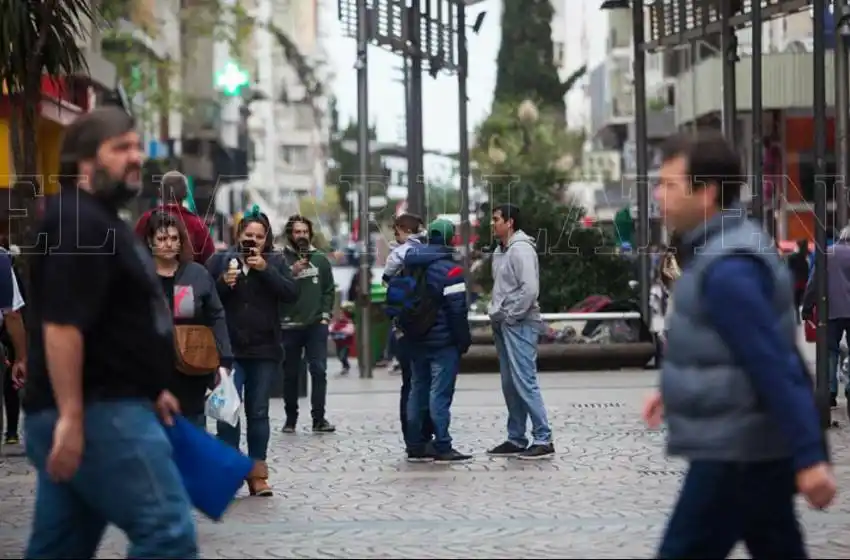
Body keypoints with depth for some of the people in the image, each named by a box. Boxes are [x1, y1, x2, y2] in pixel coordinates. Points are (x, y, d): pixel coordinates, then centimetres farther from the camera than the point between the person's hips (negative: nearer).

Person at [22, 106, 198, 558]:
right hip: (96, 414, -11)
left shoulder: (99, 220, 21)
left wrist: (149, 390, 27)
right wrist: (71, 416, -26)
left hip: (103, 406, 11)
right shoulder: (77, 224, -14)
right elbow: (62, 326, -22)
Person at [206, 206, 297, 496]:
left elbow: (291, 293, -5)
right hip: (229, 350, -2)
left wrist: (266, 269, -14)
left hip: (264, 351, 2)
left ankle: (257, 473, 11)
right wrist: (223, 283, -18)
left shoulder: (275, 262, 7)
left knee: (258, 412, 7)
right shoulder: (219, 260, 2)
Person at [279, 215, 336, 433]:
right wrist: (291, 273, -20)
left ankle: (319, 418, -4)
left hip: (316, 325, 1)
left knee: (319, 370, -7)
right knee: (290, 374, 7)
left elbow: (329, 289, 7)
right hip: (290, 325, -1)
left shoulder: (320, 258, 7)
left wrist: (325, 315, -2)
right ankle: (290, 418, 17)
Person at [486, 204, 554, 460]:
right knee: (509, 384, 12)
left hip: (519, 324, -10)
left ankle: (543, 440, -10)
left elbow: (530, 288, -21)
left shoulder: (521, 249, -13)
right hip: (503, 324, 10)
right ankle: (516, 439, 18)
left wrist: (510, 315, -16)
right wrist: (495, 311, 11)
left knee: (524, 382, -11)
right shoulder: (500, 251, 16)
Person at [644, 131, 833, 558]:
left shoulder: (727, 269, -22)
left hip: (738, 456, -10)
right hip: (744, 448, 10)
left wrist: (808, 457, -26)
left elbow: (776, 367, -25)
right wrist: (674, 392, 25)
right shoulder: (718, 250, 10)